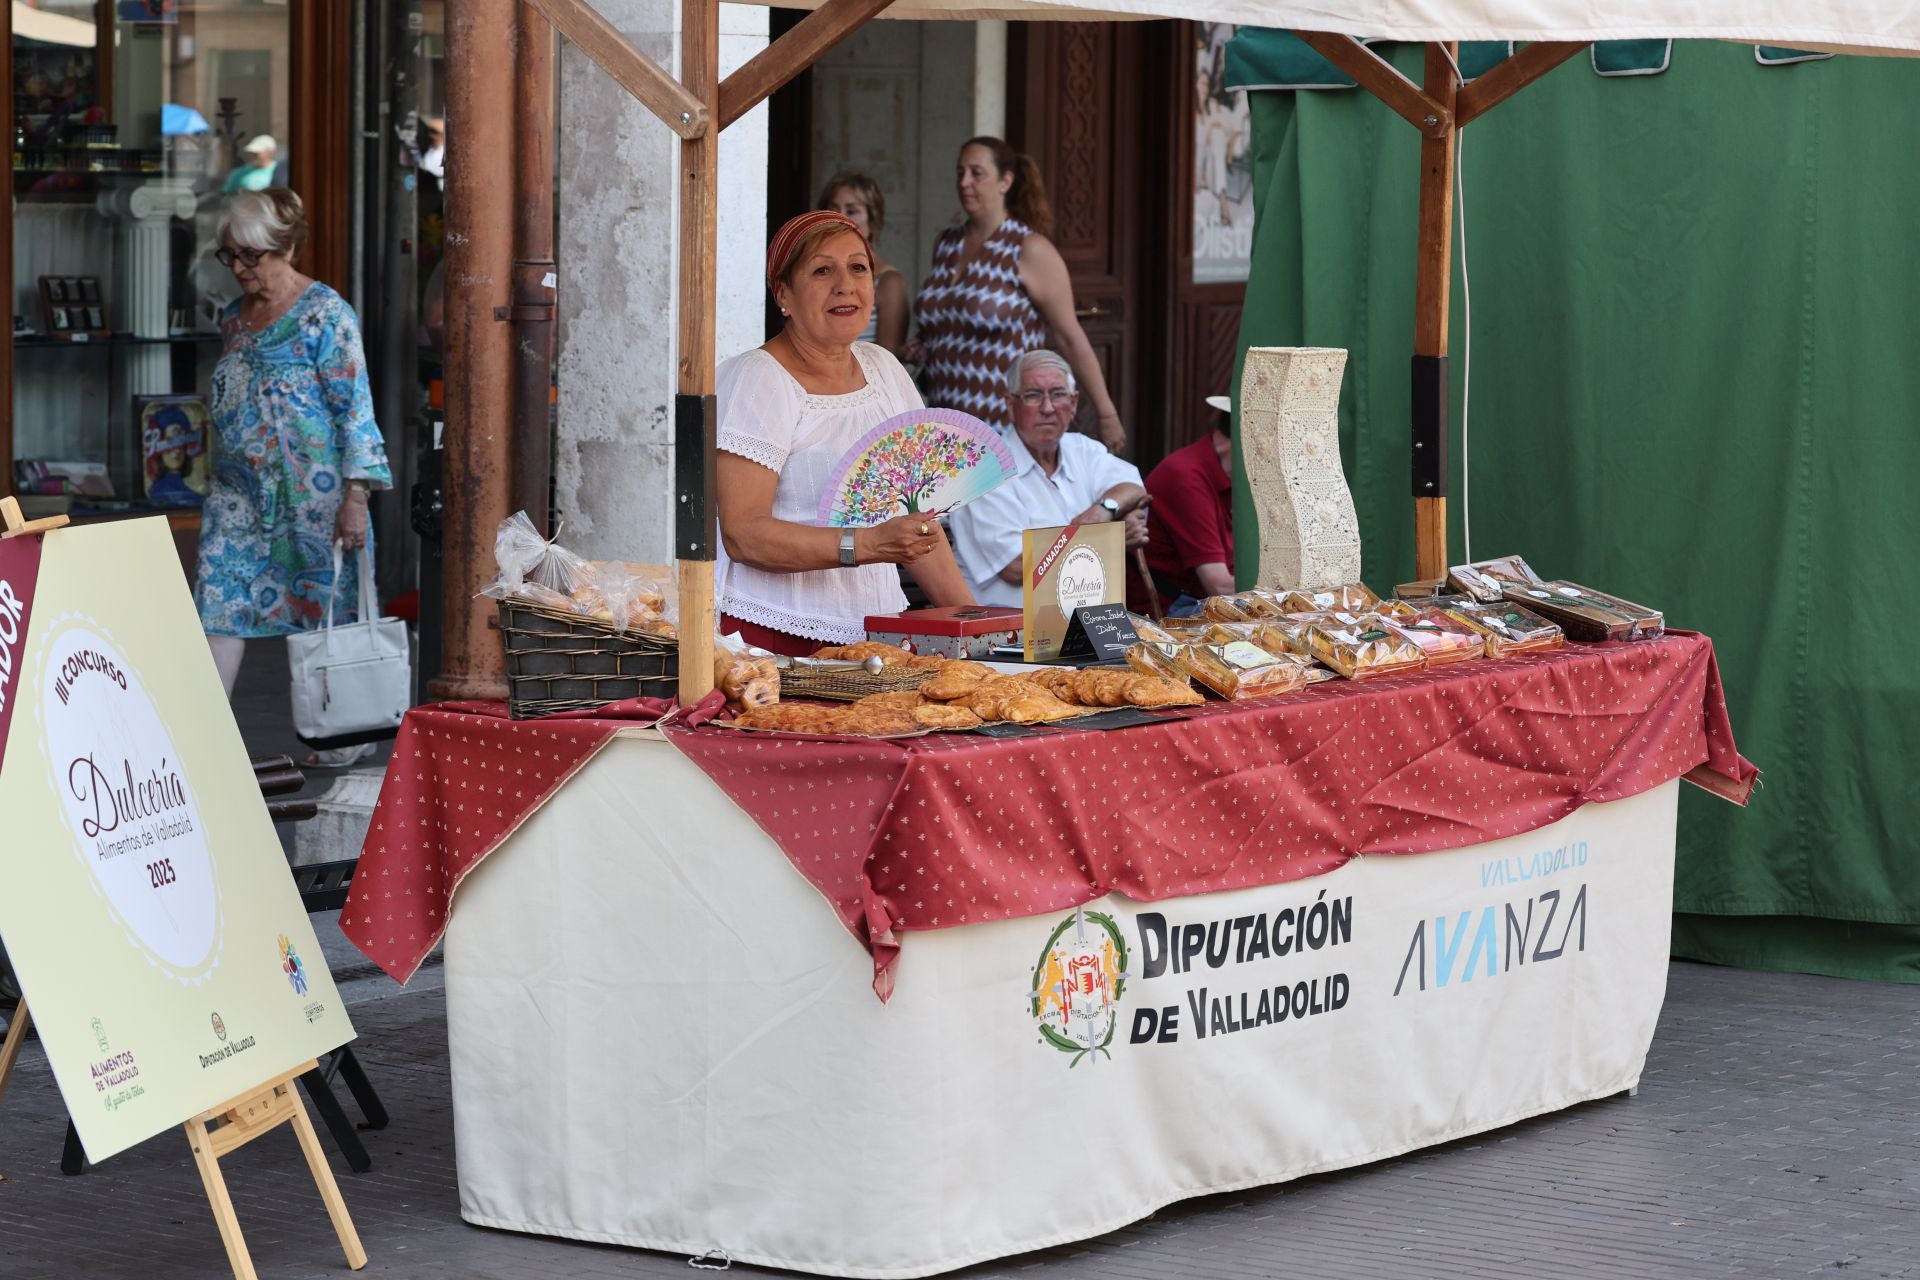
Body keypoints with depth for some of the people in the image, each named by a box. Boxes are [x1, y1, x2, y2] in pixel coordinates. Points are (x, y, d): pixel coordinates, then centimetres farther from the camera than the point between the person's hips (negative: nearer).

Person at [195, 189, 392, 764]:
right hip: (239, 490, 6)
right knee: (221, 607, -4)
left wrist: (355, 496, -18)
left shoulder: (326, 315, -10)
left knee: (326, 610, 4)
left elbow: (356, 409, -13)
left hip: (308, 491, -6)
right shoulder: (235, 317, 11)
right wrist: (221, 473, 20)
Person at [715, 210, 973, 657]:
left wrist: (968, 616, 7)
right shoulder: (756, 380, -7)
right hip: (773, 637, -6)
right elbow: (743, 535, -15)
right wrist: (868, 545, -24)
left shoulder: (882, 369, 15)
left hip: (876, 634, 6)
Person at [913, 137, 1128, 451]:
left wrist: (1107, 415, -7)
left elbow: (1071, 338, -7)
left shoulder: (1029, 251, -7)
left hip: (1007, 430, -6)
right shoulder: (945, 244, 12)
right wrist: (923, 350, 7)